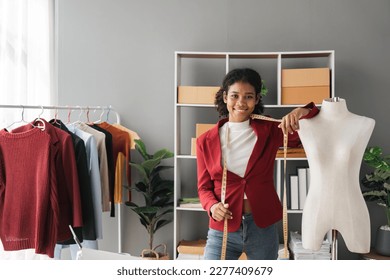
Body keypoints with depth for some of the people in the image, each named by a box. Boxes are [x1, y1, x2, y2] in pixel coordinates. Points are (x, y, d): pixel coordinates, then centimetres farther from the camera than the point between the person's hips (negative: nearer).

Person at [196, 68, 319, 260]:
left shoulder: (269, 131, -1)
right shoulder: (206, 141, -1)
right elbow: (204, 187, 4)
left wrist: (303, 112, -20)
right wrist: (212, 206, -17)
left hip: (263, 228, 1)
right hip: (223, 229, -1)